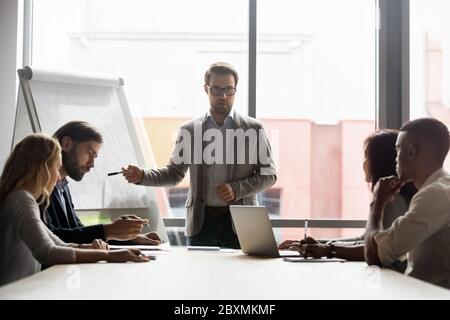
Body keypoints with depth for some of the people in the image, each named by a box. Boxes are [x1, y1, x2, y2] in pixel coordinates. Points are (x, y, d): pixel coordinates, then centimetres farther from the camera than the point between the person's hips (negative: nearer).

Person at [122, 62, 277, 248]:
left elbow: (269, 175, 4)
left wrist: (237, 189, -11)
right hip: (201, 222, 1)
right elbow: (174, 174, 11)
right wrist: (142, 176, -6)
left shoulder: (253, 128, 3)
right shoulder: (190, 130, 7)